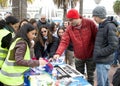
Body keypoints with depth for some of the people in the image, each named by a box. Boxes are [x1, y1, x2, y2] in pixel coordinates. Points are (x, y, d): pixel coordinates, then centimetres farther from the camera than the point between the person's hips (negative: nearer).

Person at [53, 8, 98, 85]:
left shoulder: (90, 23, -14)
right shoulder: (69, 29, -7)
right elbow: (64, 42, -14)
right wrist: (58, 53, -28)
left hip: (90, 56, -2)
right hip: (78, 57, 2)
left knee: (90, 76, 11)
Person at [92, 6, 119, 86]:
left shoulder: (110, 26, -16)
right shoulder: (101, 26, 12)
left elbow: (113, 45, -21)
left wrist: (99, 53, -16)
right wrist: (96, 52, 11)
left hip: (103, 61, -9)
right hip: (102, 60, 9)